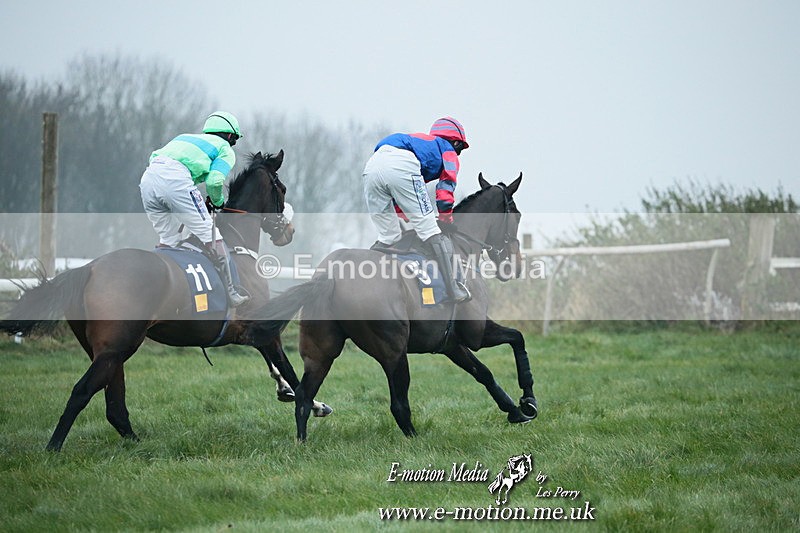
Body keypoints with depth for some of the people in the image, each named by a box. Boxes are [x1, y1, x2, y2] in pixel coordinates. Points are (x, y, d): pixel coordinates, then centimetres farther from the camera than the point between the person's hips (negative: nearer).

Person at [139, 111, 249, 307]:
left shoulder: (186, 137, 39)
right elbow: (214, 180, 0)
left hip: (147, 178, 7)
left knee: (168, 239, 22)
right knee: (210, 237, 2)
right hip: (175, 179, -7)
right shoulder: (225, 149, 19)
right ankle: (230, 295, 4)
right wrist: (218, 202, 22)